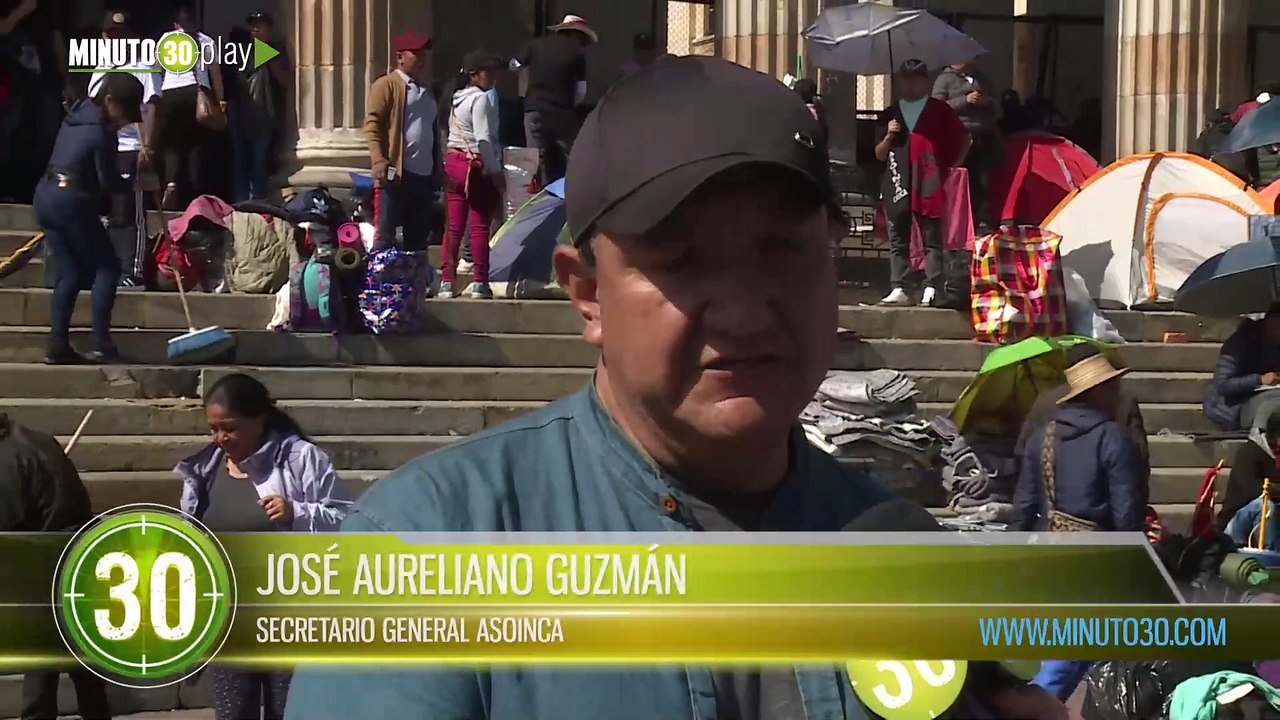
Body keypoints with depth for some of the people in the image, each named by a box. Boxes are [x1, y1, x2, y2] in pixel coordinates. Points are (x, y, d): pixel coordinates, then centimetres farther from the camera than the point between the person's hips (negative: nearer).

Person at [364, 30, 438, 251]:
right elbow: (372, 125, -10)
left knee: (418, 237, 10)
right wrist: (379, 163, -20)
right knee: (386, 235, -7)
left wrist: (437, 167, 18)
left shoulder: (427, 89, 22)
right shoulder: (386, 85, -2)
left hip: (424, 174, 8)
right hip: (396, 173, -8)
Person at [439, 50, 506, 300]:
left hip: (453, 162, 8)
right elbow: (483, 139, -19)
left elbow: (451, 133, 15)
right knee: (479, 227, -3)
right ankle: (479, 283, -2)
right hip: (476, 166, -8)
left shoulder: (457, 98, 15)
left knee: (454, 226, 7)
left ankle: (446, 282, 7)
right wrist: (496, 171, -16)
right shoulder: (480, 99, -12)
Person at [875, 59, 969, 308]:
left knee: (932, 240, -5)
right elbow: (879, 155, 17)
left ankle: (931, 290, -7)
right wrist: (889, 136, 0)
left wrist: (953, 167, 2)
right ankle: (898, 289, 6)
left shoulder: (939, 110, 5)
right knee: (898, 241, 4)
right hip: (896, 185, 4)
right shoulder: (890, 114, 16)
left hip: (928, 186, -4)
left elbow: (964, 140, 11)